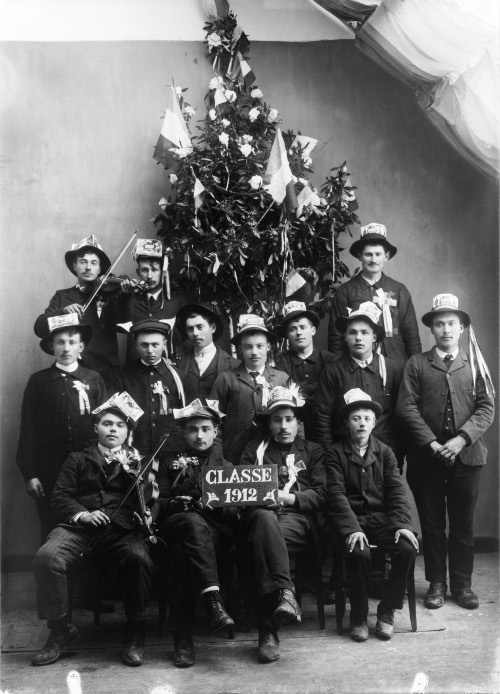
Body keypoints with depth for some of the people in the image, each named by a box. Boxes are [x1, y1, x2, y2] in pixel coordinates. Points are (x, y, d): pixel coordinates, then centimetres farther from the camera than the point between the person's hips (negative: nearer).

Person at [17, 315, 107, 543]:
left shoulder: (94, 380, 6)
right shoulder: (38, 381, 4)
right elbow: (27, 428, 2)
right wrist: (29, 474, -3)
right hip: (48, 473, 0)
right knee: (51, 532, 5)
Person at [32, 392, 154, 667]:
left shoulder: (137, 462, 24)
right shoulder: (78, 460, 23)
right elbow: (60, 497, 12)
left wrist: (136, 472, -3)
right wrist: (82, 514, -7)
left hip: (121, 528, 0)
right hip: (78, 526, 1)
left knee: (139, 558, -34)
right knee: (47, 557, -30)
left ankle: (135, 633, -13)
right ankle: (60, 630, -8)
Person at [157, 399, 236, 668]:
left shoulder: (226, 467, 26)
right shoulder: (170, 464, 25)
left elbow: (236, 510, 13)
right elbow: (159, 503, 11)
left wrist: (216, 504, -10)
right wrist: (183, 504, -10)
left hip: (216, 529, 1)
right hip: (177, 523, -1)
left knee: (184, 549, -37)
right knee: (194, 523, -40)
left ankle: (183, 637, -43)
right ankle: (213, 602, -55)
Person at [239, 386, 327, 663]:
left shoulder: (312, 451, 24)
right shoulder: (254, 449, 26)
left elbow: (321, 495, 11)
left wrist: (289, 497, -6)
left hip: (297, 517, -1)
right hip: (260, 512, 1)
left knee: (263, 542, -36)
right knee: (265, 519, -40)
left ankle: (268, 632, -40)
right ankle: (285, 593, -51)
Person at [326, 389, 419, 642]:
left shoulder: (384, 452, 13)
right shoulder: (335, 453, 3)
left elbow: (397, 490, 4)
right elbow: (336, 494, -8)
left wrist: (402, 524, -13)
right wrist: (352, 528, -22)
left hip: (381, 517, 3)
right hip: (350, 519, -3)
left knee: (408, 548, -24)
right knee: (358, 553, -32)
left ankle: (386, 612, -5)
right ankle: (358, 617, -9)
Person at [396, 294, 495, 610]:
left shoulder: (475, 364, 9)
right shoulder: (417, 364, 6)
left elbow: (486, 408, 1)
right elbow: (407, 406, -3)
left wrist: (462, 439, -13)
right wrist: (430, 442, -12)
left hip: (466, 454, 1)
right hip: (426, 455, 0)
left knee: (463, 524, 8)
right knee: (432, 524, 7)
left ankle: (462, 584, 20)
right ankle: (436, 583, 18)